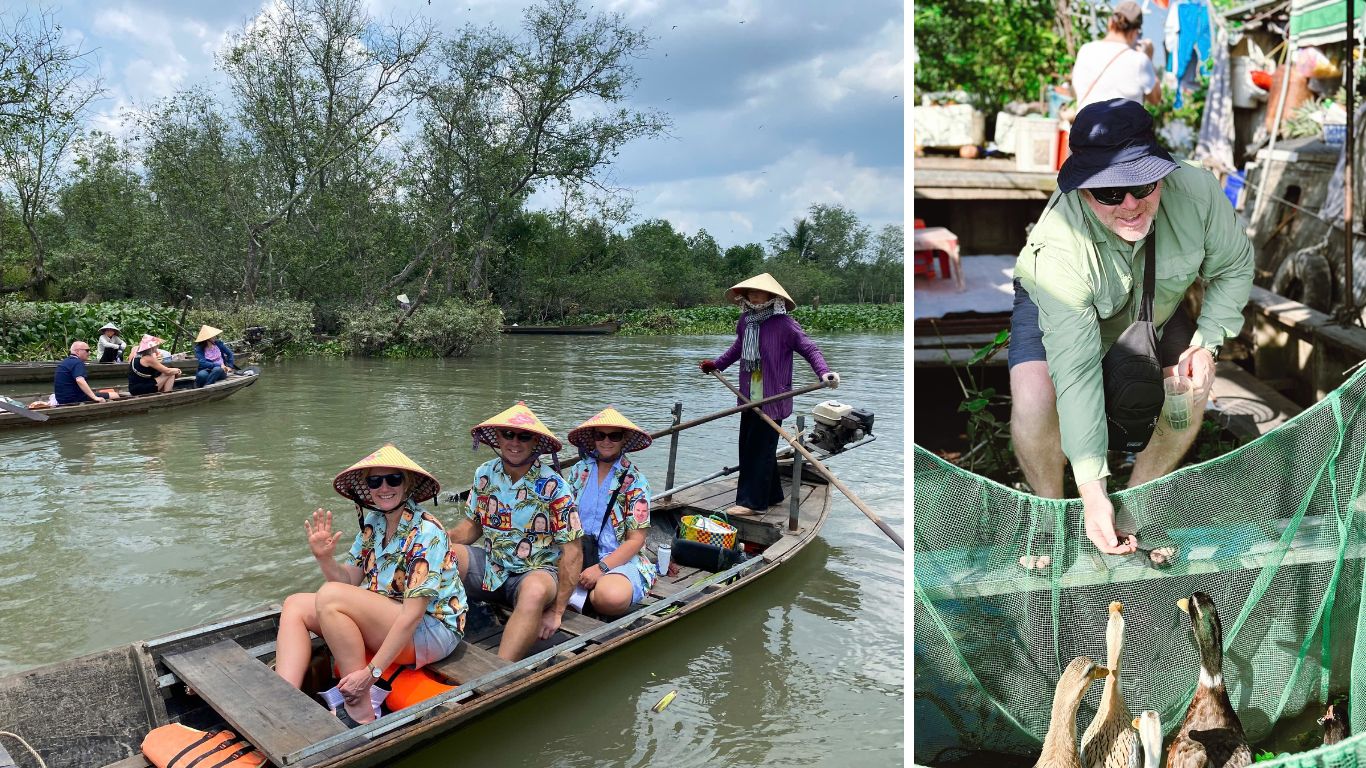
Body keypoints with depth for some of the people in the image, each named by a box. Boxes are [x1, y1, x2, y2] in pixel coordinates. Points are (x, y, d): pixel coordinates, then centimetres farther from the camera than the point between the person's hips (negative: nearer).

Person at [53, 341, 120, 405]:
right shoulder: (78, 363, -15)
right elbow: (80, 380, -33)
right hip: (75, 399, -11)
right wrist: (94, 397, -36)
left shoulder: (65, 362, 17)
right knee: (114, 395, -13)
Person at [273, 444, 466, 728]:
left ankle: (360, 712, -21)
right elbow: (350, 580, 6)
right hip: (384, 622, 9)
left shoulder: (426, 533, -19)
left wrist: (372, 671, -25)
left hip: (432, 630, -9)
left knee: (329, 597, -26)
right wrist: (325, 558, -13)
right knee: (295, 606, 1)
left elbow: (412, 614, -23)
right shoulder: (372, 523, 5)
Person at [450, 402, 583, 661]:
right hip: (490, 564, 5)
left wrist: (556, 611, -18)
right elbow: (472, 525, 12)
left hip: (535, 572, -5)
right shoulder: (484, 474, 3)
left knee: (535, 591, -40)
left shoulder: (553, 487, -13)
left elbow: (572, 553, -13)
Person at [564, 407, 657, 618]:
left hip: (619, 559, -4)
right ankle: (589, 591, -2)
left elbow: (635, 540, -6)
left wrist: (600, 568, -18)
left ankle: (590, 594, -5)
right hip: (578, 555, 4)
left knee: (611, 596, -38)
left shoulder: (634, 480, -2)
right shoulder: (579, 471, 10)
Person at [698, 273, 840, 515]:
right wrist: (717, 364, 35)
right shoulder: (746, 320, 7)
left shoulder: (783, 323, -13)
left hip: (772, 398, -7)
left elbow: (809, 348, -13)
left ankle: (752, 501, 2)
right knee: (747, 446, 12)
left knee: (760, 447, -5)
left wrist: (824, 372, -28)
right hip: (749, 396, 8)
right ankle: (772, 494, 26)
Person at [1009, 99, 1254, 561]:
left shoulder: (1197, 192, -32)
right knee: (1034, 401, -28)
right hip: (1055, 303, -4)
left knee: (1192, 390, -15)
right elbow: (1076, 373, -43)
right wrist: (1092, 490, -46)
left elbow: (1234, 266, -8)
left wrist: (1206, 342, -22)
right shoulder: (1060, 247, -41)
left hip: (1152, 305, 4)